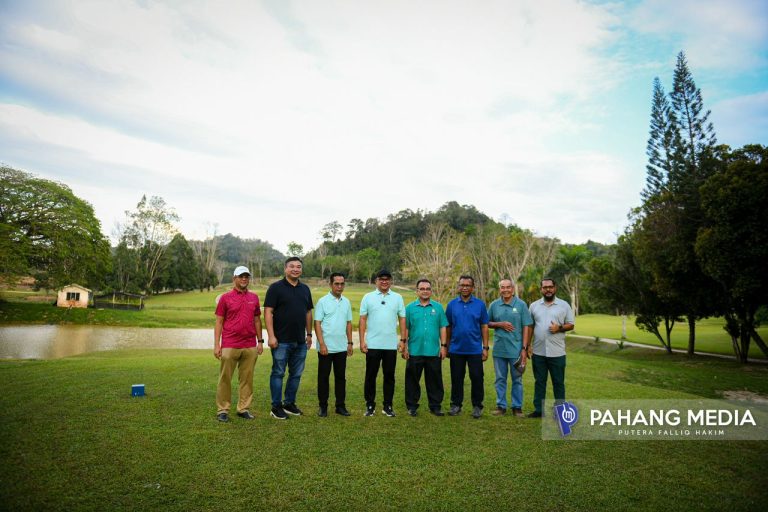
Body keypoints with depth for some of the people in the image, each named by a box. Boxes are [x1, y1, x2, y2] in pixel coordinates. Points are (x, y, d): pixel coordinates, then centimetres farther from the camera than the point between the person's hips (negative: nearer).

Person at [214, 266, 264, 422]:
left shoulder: (254, 297, 9)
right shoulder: (225, 297, 0)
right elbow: (219, 322, 0)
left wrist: (260, 341, 9)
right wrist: (216, 344, -5)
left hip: (250, 346, 3)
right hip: (229, 346, -3)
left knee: (247, 379, 8)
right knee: (225, 378, 4)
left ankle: (244, 408, 18)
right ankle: (222, 410, 14)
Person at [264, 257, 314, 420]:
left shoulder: (305, 289, 11)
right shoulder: (276, 287, -6)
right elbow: (268, 312, -10)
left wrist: (309, 334, 12)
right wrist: (271, 336, -17)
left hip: (300, 341, 6)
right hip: (281, 341, -6)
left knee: (296, 374, 12)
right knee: (278, 373, 4)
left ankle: (290, 403, 26)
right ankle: (276, 407, 14)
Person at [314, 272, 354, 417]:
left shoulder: (346, 302, 8)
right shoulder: (323, 301, -6)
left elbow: (348, 323, 13)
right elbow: (317, 324, -9)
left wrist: (350, 342, 8)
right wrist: (322, 344, -15)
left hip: (342, 347, 4)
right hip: (326, 347, -4)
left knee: (341, 377, 10)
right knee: (323, 377, 5)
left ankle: (340, 405, 19)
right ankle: (323, 406, 16)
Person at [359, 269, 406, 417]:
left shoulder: (397, 298, 5)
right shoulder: (368, 297, 2)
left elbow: (402, 319, 5)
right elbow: (363, 319, 1)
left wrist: (403, 340, -1)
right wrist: (362, 341, -5)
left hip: (391, 345, 1)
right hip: (372, 344, -1)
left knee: (389, 376, 8)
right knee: (370, 376, 6)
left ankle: (387, 406, 20)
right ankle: (370, 405, 18)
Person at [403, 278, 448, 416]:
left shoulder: (438, 307, 6)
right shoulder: (410, 308, 3)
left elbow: (442, 328, 6)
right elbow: (405, 329, 2)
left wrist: (443, 346, 1)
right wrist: (404, 347, -2)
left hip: (434, 352, 1)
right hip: (414, 352, -1)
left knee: (434, 380, 8)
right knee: (412, 380, 8)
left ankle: (435, 406, 20)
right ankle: (412, 406, 20)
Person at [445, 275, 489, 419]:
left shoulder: (480, 304, 0)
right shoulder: (452, 304, 3)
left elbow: (484, 327, 1)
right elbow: (448, 327, 6)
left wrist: (485, 347, -3)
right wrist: (447, 347, 5)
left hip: (475, 349, -1)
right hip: (456, 349, 1)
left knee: (477, 378, 5)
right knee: (456, 378, 10)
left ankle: (477, 406, 19)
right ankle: (456, 404, 23)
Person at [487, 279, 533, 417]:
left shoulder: (521, 305, -3)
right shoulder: (494, 305, 3)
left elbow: (526, 327, -3)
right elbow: (487, 323, 9)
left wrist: (524, 348, -8)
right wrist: (500, 324, -10)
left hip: (516, 349, -2)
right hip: (499, 349, 2)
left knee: (517, 379, 9)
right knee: (500, 379, 11)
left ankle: (517, 407, 20)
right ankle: (501, 405, 22)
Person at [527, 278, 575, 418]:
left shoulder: (564, 305, 2)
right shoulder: (534, 306, 7)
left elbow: (571, 324, 4)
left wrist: (559, 328, -16)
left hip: (557, 353, -1)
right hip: (538, 352, 2)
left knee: (558, 382, 7)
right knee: (539, 382, 9)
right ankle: (538, 409, 18)